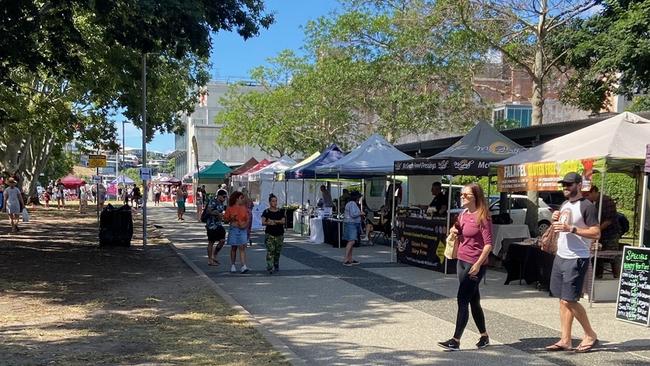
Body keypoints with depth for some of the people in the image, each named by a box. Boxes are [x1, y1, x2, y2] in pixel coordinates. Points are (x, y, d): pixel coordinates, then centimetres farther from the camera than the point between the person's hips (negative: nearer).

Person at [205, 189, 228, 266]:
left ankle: (214, 256, 20)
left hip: (219, 224, 8)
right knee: (211, 242, 2)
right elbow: (208, 211, -23)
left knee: (222, 240, 4)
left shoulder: (222, 203, 10)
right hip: (211, 225, -8)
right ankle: (210, 260, 13)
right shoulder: (213, 201, -15)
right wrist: (218, 214, -27)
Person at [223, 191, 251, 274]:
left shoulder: (244, 208, 7)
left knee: (242, 248, -7)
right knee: (233, 248, 8)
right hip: (234, 229, -1)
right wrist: (231, 218, -15)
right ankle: (232, 265, 19)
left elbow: (248, 219, 9)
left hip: (242, 230, 1)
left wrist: (246, 224, -9)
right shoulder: (230, 208, 0)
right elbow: (225, 219, 3)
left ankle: (243, 266, -13)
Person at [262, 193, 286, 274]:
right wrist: (268, 223, -26)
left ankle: (276, 266, 28)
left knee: (278, 251, 9)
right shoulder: (266, 212, 2)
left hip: (279, 234, 3)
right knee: (270, 251, -13)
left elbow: (283, 221, -4)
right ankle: (269, 267, -15)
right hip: (269, 234, -3)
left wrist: (274, 221, -15)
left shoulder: (280, 211, 8)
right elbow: (263, 222, -6)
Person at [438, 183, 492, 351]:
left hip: (475, 264, -8)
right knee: (473, 301, 15)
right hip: (461, 261, 8)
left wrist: (478, 264, -22)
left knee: (462, 300, -8)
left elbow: (488, 244, -16)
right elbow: (457, 231, 27)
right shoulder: (463, 214, 10)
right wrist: (453, 230, 3)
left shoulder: (482, 217, -12)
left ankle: (456, 341, -4)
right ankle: (484, 337, 28)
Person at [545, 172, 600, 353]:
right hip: (560, 257, 8)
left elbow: (596, 233, -16)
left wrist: (571, 228, -23)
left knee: (569, 301, -7)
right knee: (563, 301, 9)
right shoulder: (564, 205, 15)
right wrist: (556, 221, 3)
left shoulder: (587, 206, -10)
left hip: (576, 259, -8)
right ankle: (565, 340, 14)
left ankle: (590, 335, 11)